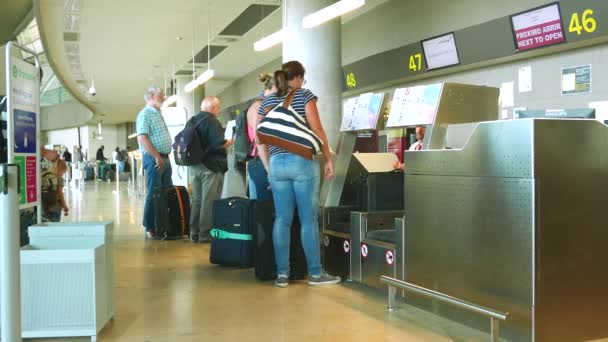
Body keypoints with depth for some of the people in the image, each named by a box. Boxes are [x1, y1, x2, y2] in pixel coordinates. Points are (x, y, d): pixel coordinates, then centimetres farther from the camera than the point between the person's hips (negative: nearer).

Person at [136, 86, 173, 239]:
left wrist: (164, 157, 16)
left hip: (164, 158, 9)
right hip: (153, 159, -9)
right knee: (154, 194, -5)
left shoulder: (158, 114, 20)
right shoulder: (145, 114, -9)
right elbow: (142, 138, -18)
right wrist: (156, 157, -19)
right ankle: (150, 228, 2)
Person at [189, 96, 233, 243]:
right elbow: (218, 143, -23)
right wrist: (232, 141, -7)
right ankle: (206, 234, -2)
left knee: (197, 200, 12)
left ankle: (194, 233, 15)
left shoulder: (193, 121, 13)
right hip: (211, 166, -8)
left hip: (195, 165, 8)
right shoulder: (212, 121, -13)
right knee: (209, 201, -4)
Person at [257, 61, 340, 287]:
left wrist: (268, 167, 17)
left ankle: (282, 274, 7)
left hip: (277, 163, 4)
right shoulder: (304, 95, 0)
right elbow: (317, 129, -7)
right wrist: (328, 159, -2)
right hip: (303, 162, -4)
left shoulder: (267, 102, 13)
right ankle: (315, 273, 6)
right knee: (309, 218, 1)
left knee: (282, 219, 6)